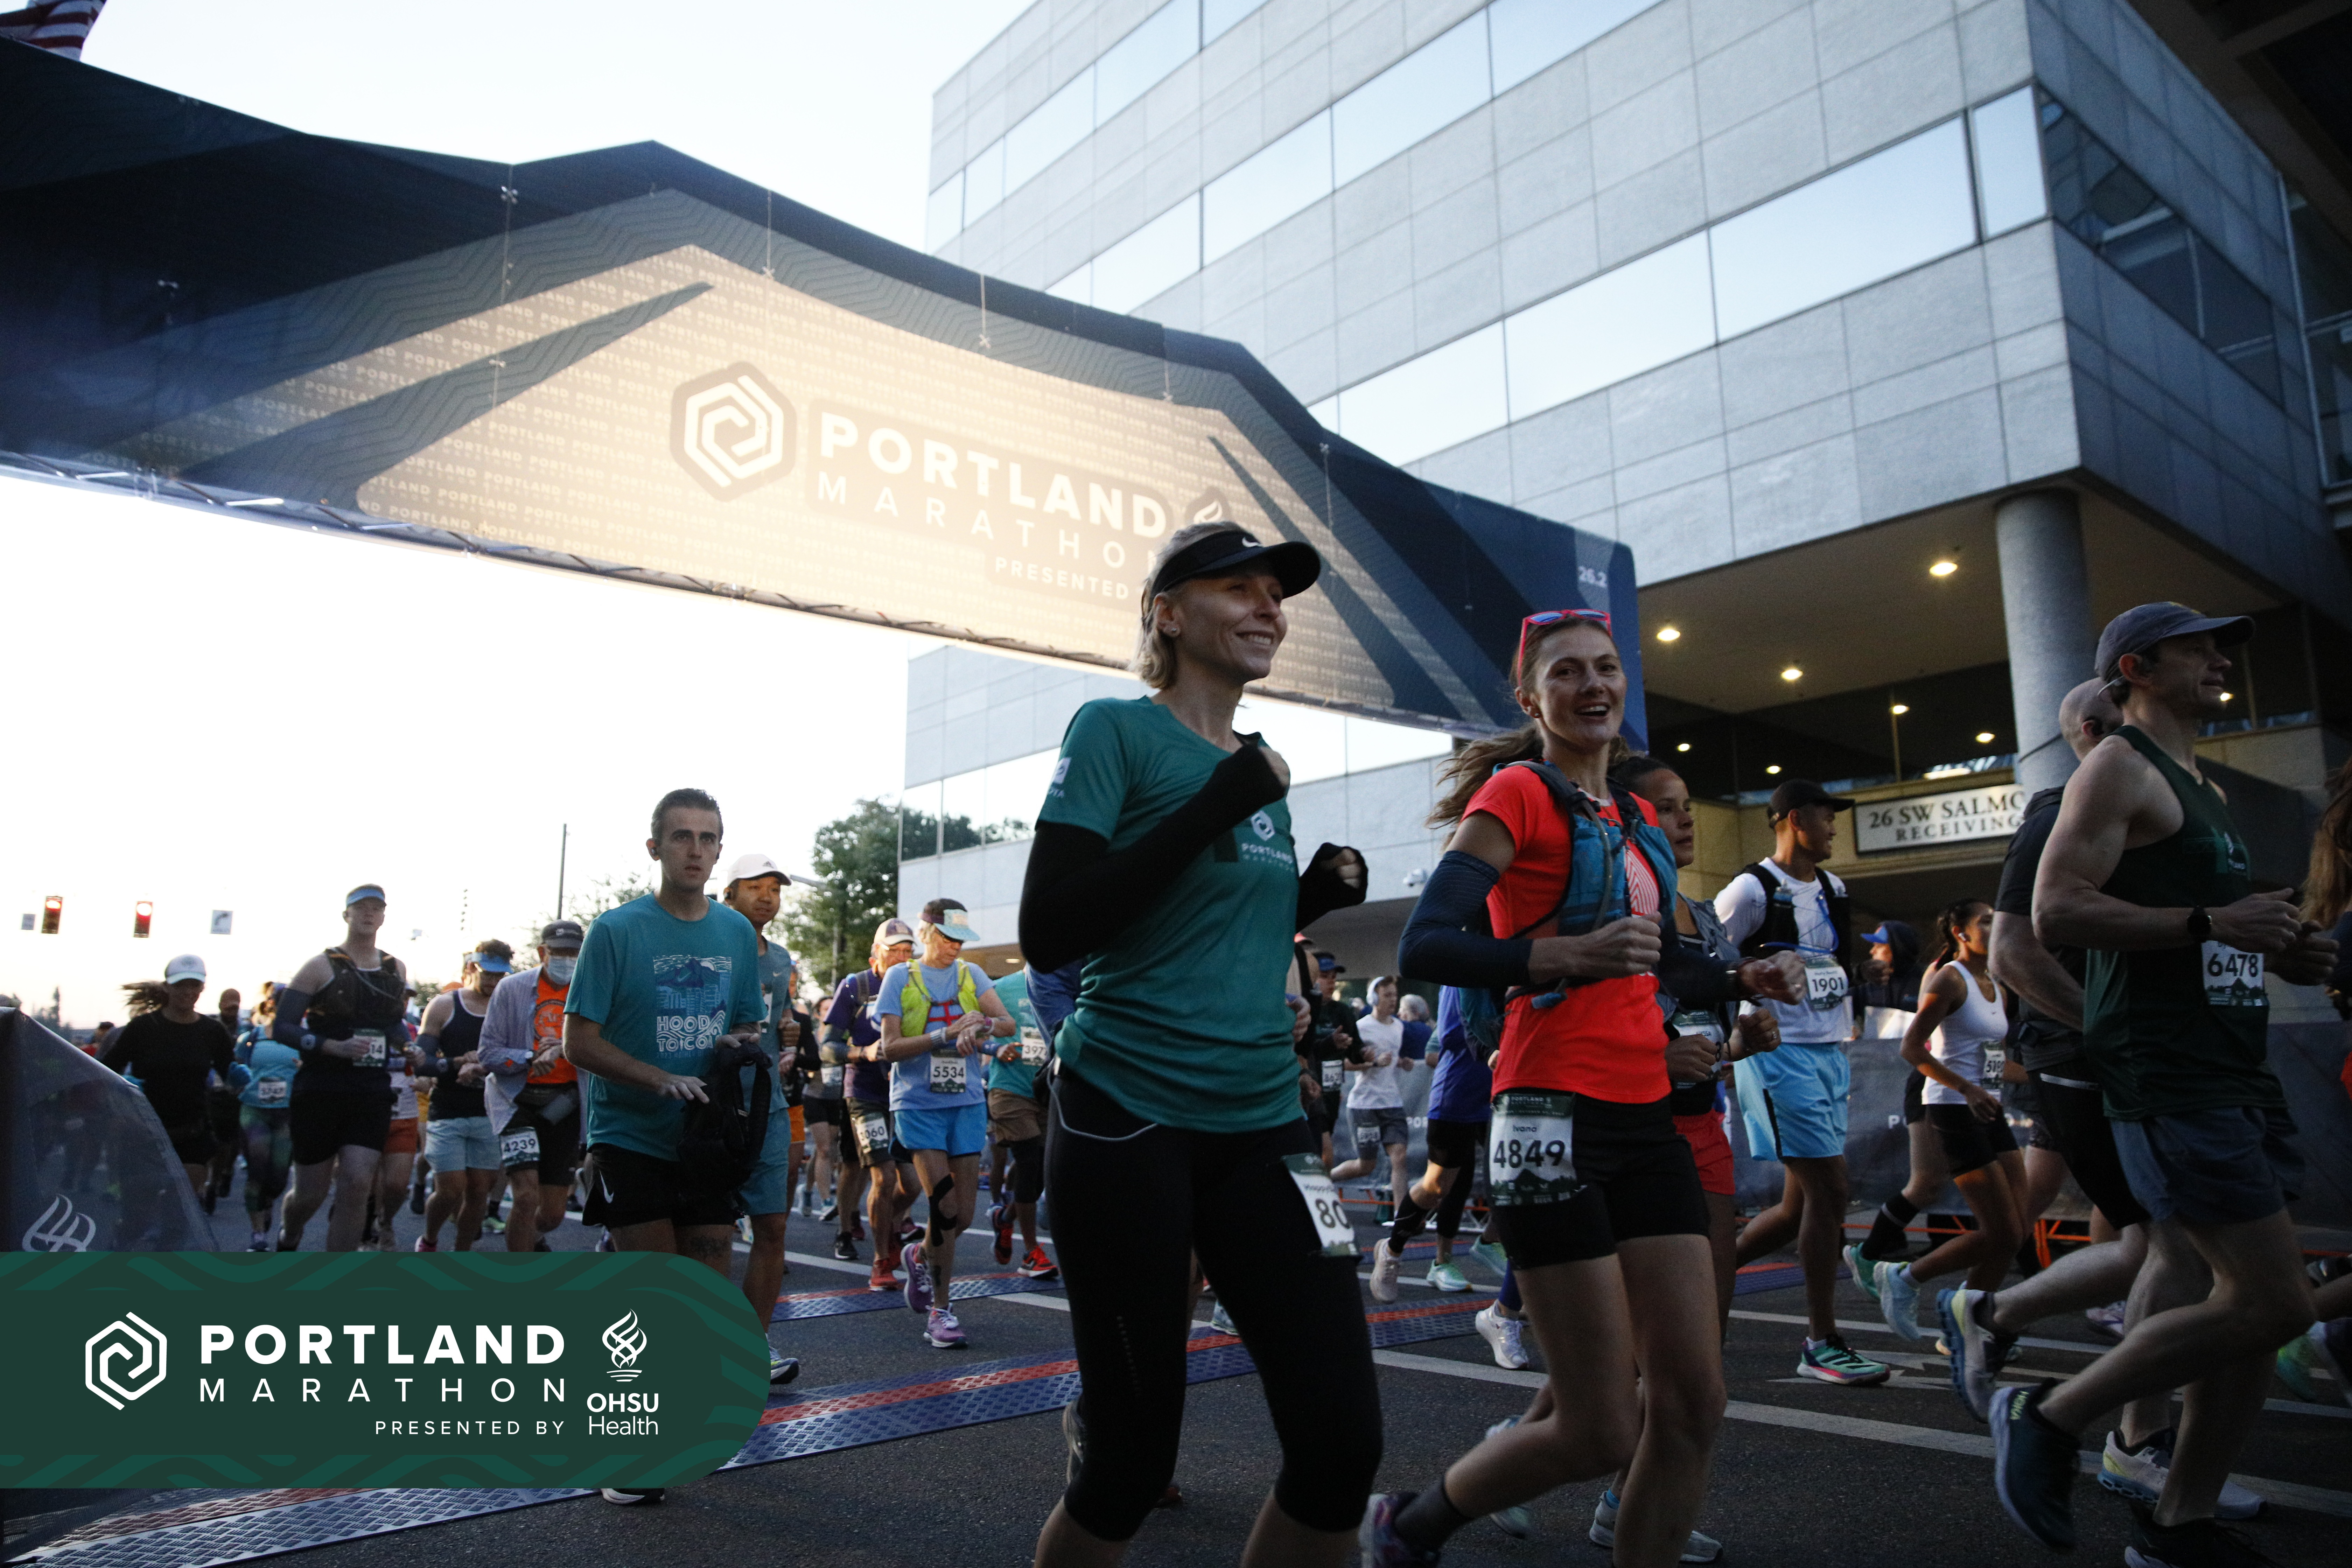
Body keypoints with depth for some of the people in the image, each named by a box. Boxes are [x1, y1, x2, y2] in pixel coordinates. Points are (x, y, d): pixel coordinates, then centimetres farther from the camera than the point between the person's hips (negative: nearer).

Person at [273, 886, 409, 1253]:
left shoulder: (396, 970, 10)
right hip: (321, 1092, -3)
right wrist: (334, 1047, -21)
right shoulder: (321, 966, -4)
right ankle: (288, 1237, 43)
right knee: (311, 1191, 7)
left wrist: (408, 1050, 7)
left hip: (373, 1095, 3)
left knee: (357, 1185, -10)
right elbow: (284, 1027, -7)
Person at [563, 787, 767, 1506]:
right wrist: (663, 1079, -22)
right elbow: (578, 1042, -9)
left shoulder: (738, 932, 6)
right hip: (631, 1141, -4)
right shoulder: (617, 930, -8)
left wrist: (742, 1042, -8)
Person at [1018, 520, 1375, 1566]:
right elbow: (1048, 933, -15)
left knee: (1343, 1441, 0)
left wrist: (1311, 900, 4)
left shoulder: (1260, 775, 14)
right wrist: (1214, 808, -18)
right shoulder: (1117, 731, -5)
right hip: (1127, 1122, -6)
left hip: (1260, 1125, 6)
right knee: (1131, 1458, 5)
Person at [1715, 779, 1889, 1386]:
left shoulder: (1831, 888, 14)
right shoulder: (1752, 889, -11)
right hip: (1780, 1055, -8)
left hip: (1828, 1056, 8)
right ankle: (1823, 1345, 2)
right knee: (1829, 1192, -9)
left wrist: (1843, 1045, 19)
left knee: (1801, 1207, 9)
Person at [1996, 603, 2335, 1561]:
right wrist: (2210, 923, -21)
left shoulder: (2203, 788, 22)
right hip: (2168, 1076, -9)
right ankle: (2047, 1421, 2)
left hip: (2236, 1069, 10)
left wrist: (2282, 951, 11)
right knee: (2273, 1303, -11)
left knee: (2252, 1304, 9)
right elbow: (2056, 911, -18)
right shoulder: (2120, 768, -6)